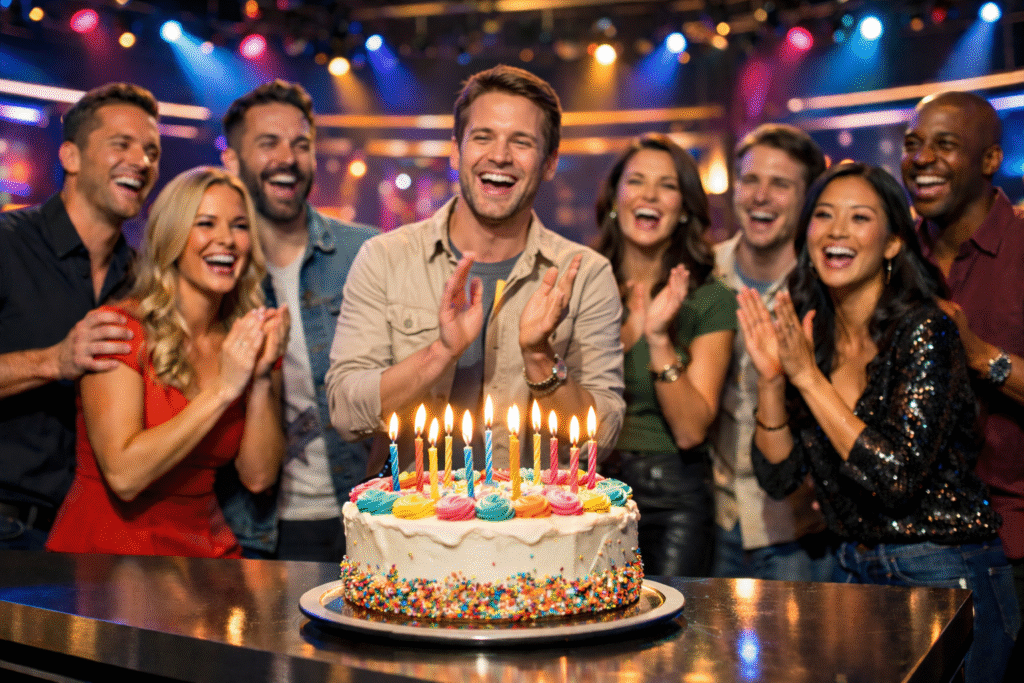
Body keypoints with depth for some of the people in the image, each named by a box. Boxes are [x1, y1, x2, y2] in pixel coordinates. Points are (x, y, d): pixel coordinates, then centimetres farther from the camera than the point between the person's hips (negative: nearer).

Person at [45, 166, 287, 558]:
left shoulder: (248, 339, 7)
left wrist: (262, 379, -10)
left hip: (205, 552, 4)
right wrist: (222, 389, -17)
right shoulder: (120, 328, -8)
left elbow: (258, 477, 2)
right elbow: (123, 475, -18)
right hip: (106, 553, -3)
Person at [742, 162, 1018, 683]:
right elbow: (778, 478, 1)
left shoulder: (925, 332, -15)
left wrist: (809, 377, -22)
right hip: (855, 573, 6)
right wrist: (771, 378, -12)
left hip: (946, 581, -5)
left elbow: (898, 478, -24)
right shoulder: (810, 336, 1)